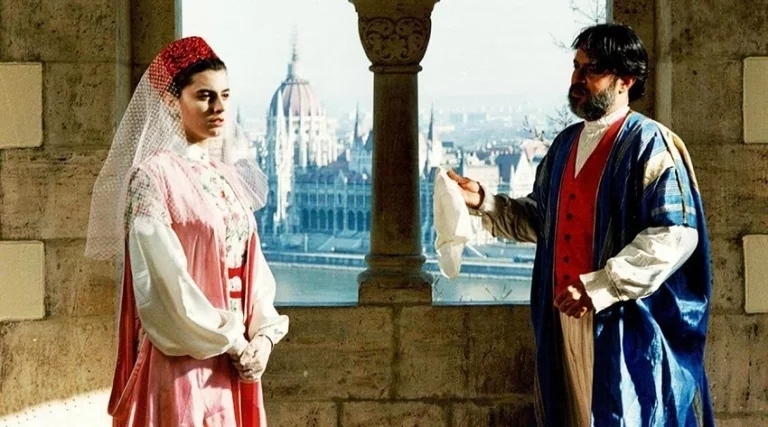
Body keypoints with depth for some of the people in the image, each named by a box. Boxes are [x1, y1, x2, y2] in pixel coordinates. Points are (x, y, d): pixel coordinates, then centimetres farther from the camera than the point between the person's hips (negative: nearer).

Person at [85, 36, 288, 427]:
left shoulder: (229, 176, 12)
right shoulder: (153, 175, -10)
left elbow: (252, 261, 11)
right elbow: (165, 280, -15)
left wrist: (262, 334, -4)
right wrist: (232, 342, -11)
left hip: (237, 356, 7)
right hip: (184, 358, -7)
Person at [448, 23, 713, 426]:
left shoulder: (650, 144, -10)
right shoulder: (565, 144, 15)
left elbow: (676, 234, -19)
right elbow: (541, 218, 23)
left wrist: (599, 288, -23)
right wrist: (484, 202, 7)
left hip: (625, 322, -7)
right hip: (565, 317, 8)